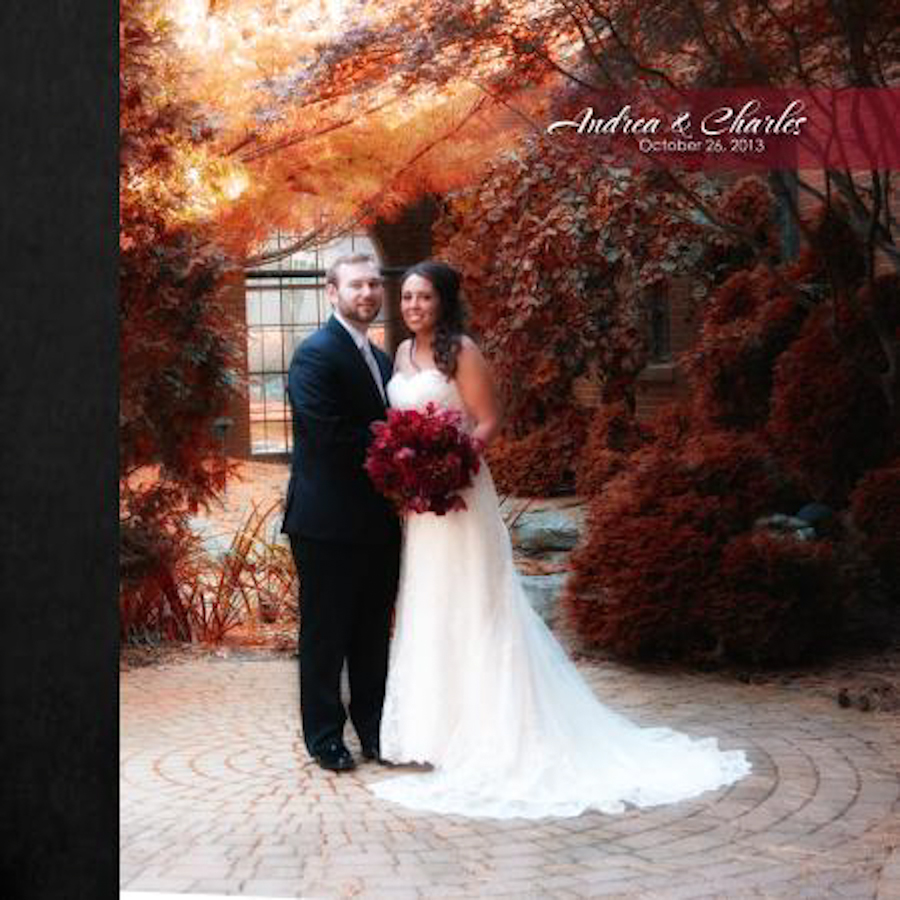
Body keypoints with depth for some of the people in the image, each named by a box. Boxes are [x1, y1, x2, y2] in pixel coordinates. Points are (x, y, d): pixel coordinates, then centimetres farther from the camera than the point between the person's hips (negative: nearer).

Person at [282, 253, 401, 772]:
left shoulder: (380, 358, 16)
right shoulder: (316, 355, -12)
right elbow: (328, 437, -21)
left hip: (378, 522, 8)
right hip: (329, 521, -8)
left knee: (373, 635, 14)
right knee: (325, 636, 5)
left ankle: (374, 729, 25)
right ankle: (324, 736, 16)